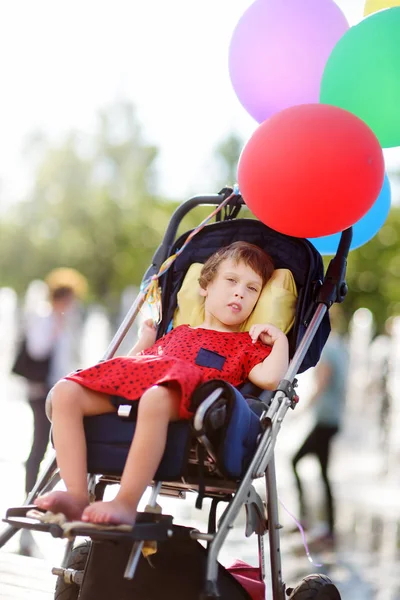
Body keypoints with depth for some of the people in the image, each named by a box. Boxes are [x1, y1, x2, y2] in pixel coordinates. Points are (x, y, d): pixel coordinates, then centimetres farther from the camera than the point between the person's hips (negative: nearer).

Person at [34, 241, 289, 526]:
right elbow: (136, 363, 41)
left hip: (184, 395, -6)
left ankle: (126, 504, -45)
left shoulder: (248, 344, 26)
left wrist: (280, 340, 7)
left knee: (156, 399, -44)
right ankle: (77, 496, -27)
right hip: (128, 385, 6)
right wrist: (146, 339, 35)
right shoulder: (177, 334, 40)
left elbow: (269, 378, 4)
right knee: (65, 392, -16)